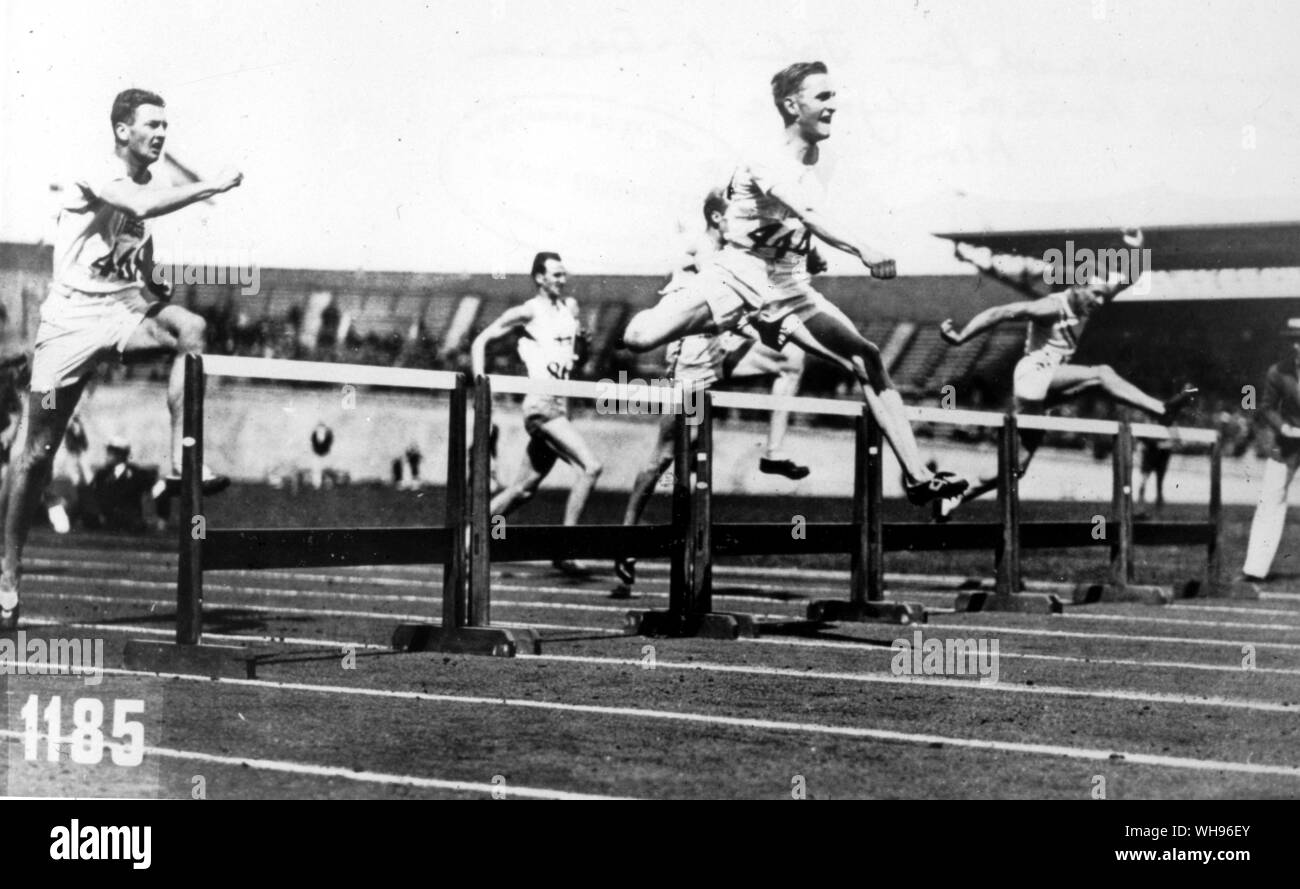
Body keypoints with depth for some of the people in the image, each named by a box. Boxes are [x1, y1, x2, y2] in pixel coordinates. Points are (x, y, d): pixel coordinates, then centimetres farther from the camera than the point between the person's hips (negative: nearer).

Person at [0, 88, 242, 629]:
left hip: (122, 309, 6)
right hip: (72, 317, -5)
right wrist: (211, 188, -29)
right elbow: (142, 207, -33)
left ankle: (183, 461, -24)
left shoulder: (147, 183, 10)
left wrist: (152, 288, 6)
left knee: (190, 328, -26)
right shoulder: (98, 177, -11)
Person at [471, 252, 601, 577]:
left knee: (525, 488, 11)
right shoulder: (526, 313, -3)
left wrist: (579, 337, 9)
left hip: (560, 405, 8)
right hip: (541, 404, -8)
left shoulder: (570, 306, 16)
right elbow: (480, 342, 0)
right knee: (591, 467, -21)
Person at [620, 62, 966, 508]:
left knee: (868, 361, -10)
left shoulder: (814, 157, 9)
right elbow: (809, 214, -36)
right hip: (740, 275, -7)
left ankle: (918, 477, -8)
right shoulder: (770, 163, -17)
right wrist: (861, 249, -49)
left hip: (790, 287, 7)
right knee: (639, 338, -25)